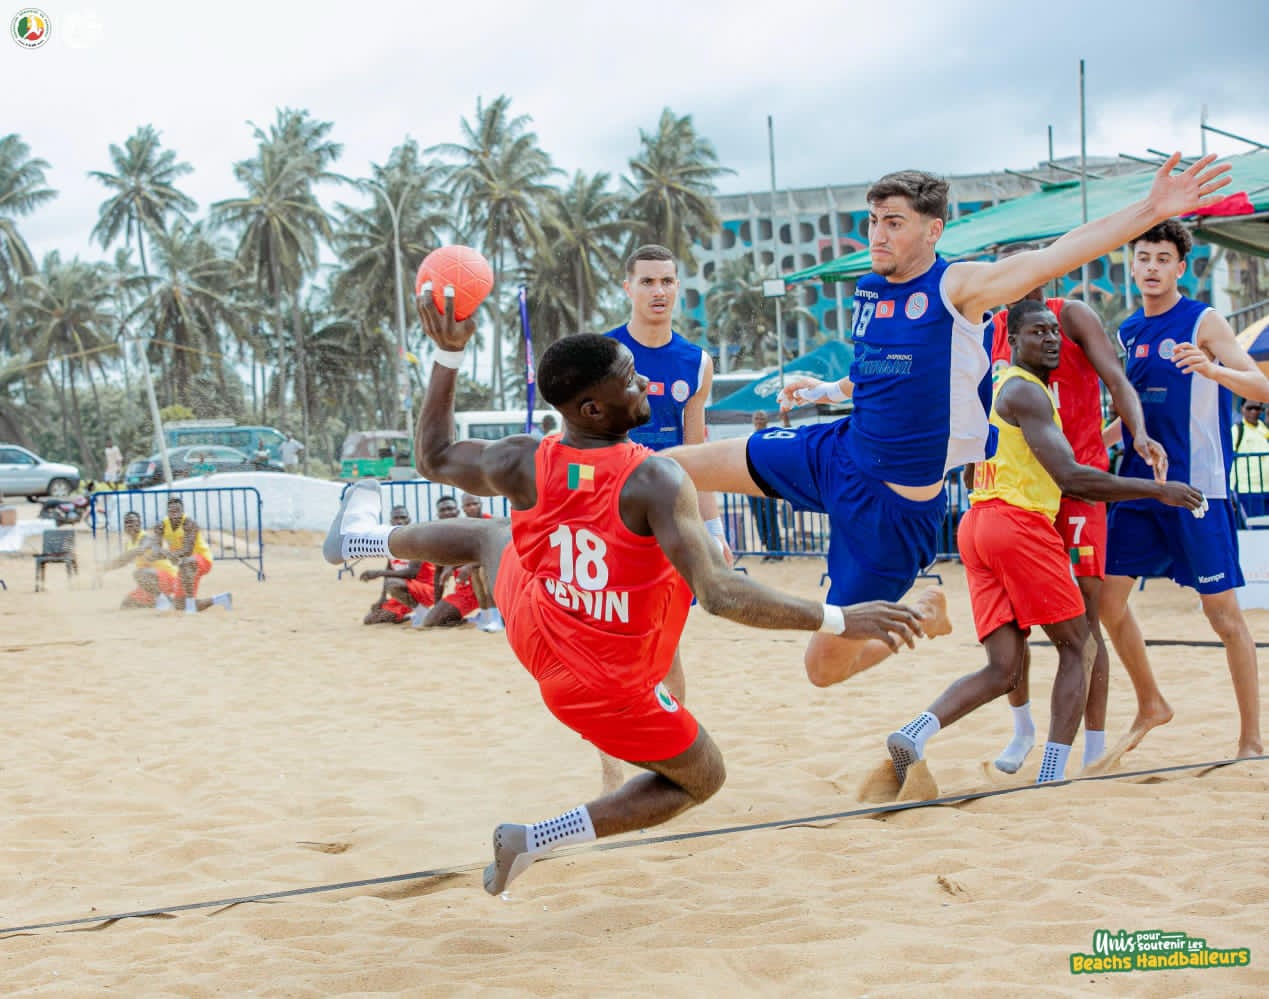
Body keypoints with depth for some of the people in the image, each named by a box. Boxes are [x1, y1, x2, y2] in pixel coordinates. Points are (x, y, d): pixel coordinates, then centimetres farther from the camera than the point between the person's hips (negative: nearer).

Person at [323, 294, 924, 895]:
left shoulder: (523, 464, -16)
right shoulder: (654, 481, -33)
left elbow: (434, 458, 5)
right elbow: (720, 595, -40)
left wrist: (448, 354, 6)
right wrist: (840, 619, -35)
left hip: (533, 629, 5)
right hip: (609, 687, -5)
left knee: (487, 537, 34)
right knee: (701, 781, 20)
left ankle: (359, 538, 61)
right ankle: (536, 841, 11)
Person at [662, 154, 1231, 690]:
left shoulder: (959, 287, -15)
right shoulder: (868, 291, 5)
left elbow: (1060, 254, -29)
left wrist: (1152, 209, -39)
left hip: (896, 501, -6)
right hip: (836, 453, 6)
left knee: (825, 667, 0)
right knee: (669, 467, 0)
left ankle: (924, 616, 27)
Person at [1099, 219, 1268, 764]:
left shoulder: (1203, 321, -6)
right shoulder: (1127, 332, 12)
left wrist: (1213, 370, -35)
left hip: (1197, 489, -6)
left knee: (1223, 612, -2)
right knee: (1108, 597, 3)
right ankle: (1150, 706, 23)